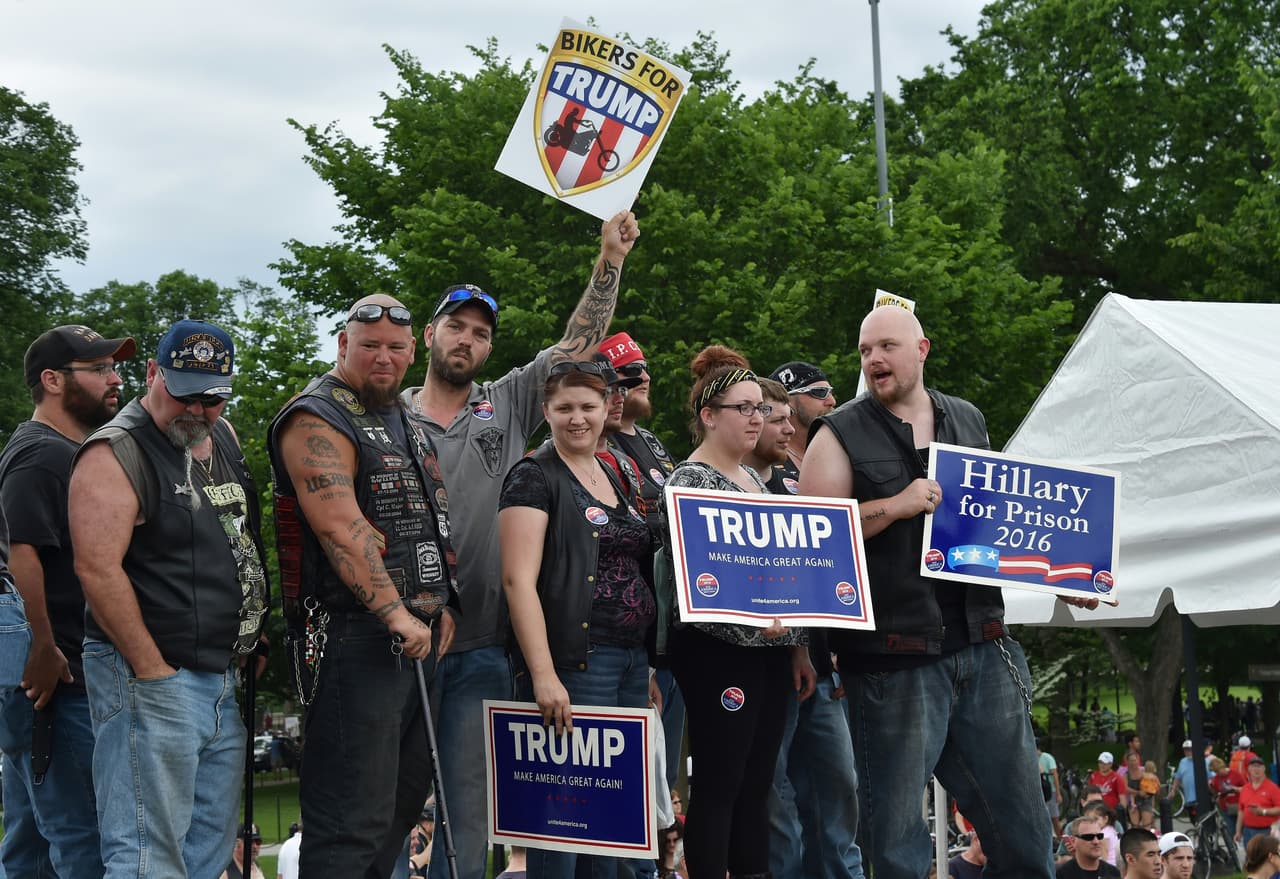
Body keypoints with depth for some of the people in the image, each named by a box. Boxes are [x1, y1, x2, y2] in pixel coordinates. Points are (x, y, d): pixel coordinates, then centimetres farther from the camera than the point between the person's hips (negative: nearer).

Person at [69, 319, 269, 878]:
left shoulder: (223, 438, 14)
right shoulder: (117, 454, -12)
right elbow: (98, 569, -20)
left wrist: (250, 641, 18)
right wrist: (154, 673, -19)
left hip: (221, 678, 9)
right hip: (151, 676, -9)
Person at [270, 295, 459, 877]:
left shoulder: (408, 425, 20)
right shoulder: (318, 419, -9)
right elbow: (341, 529, -19)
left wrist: (441, 605, 14)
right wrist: (395, 614, -24)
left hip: (417, 635, 10)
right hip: (355, 636, -10)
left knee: (404, 797, 14)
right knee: (355, 817, -12)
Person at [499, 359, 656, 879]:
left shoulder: (614, 479, 17)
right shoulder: (534, 478, -6)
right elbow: (518, 580, -15)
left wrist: (650, 666, 17)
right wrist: (543, 674, -23)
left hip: (632, 660, 7)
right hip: (574, 661, -7)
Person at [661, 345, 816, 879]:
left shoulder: (753, 478, 17)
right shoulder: (689, 481, -8)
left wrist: (797, 646, 16)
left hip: (770, 651, 8)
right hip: (718, 651, -8)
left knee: (756, 786, 9)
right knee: (717, 787, -6)